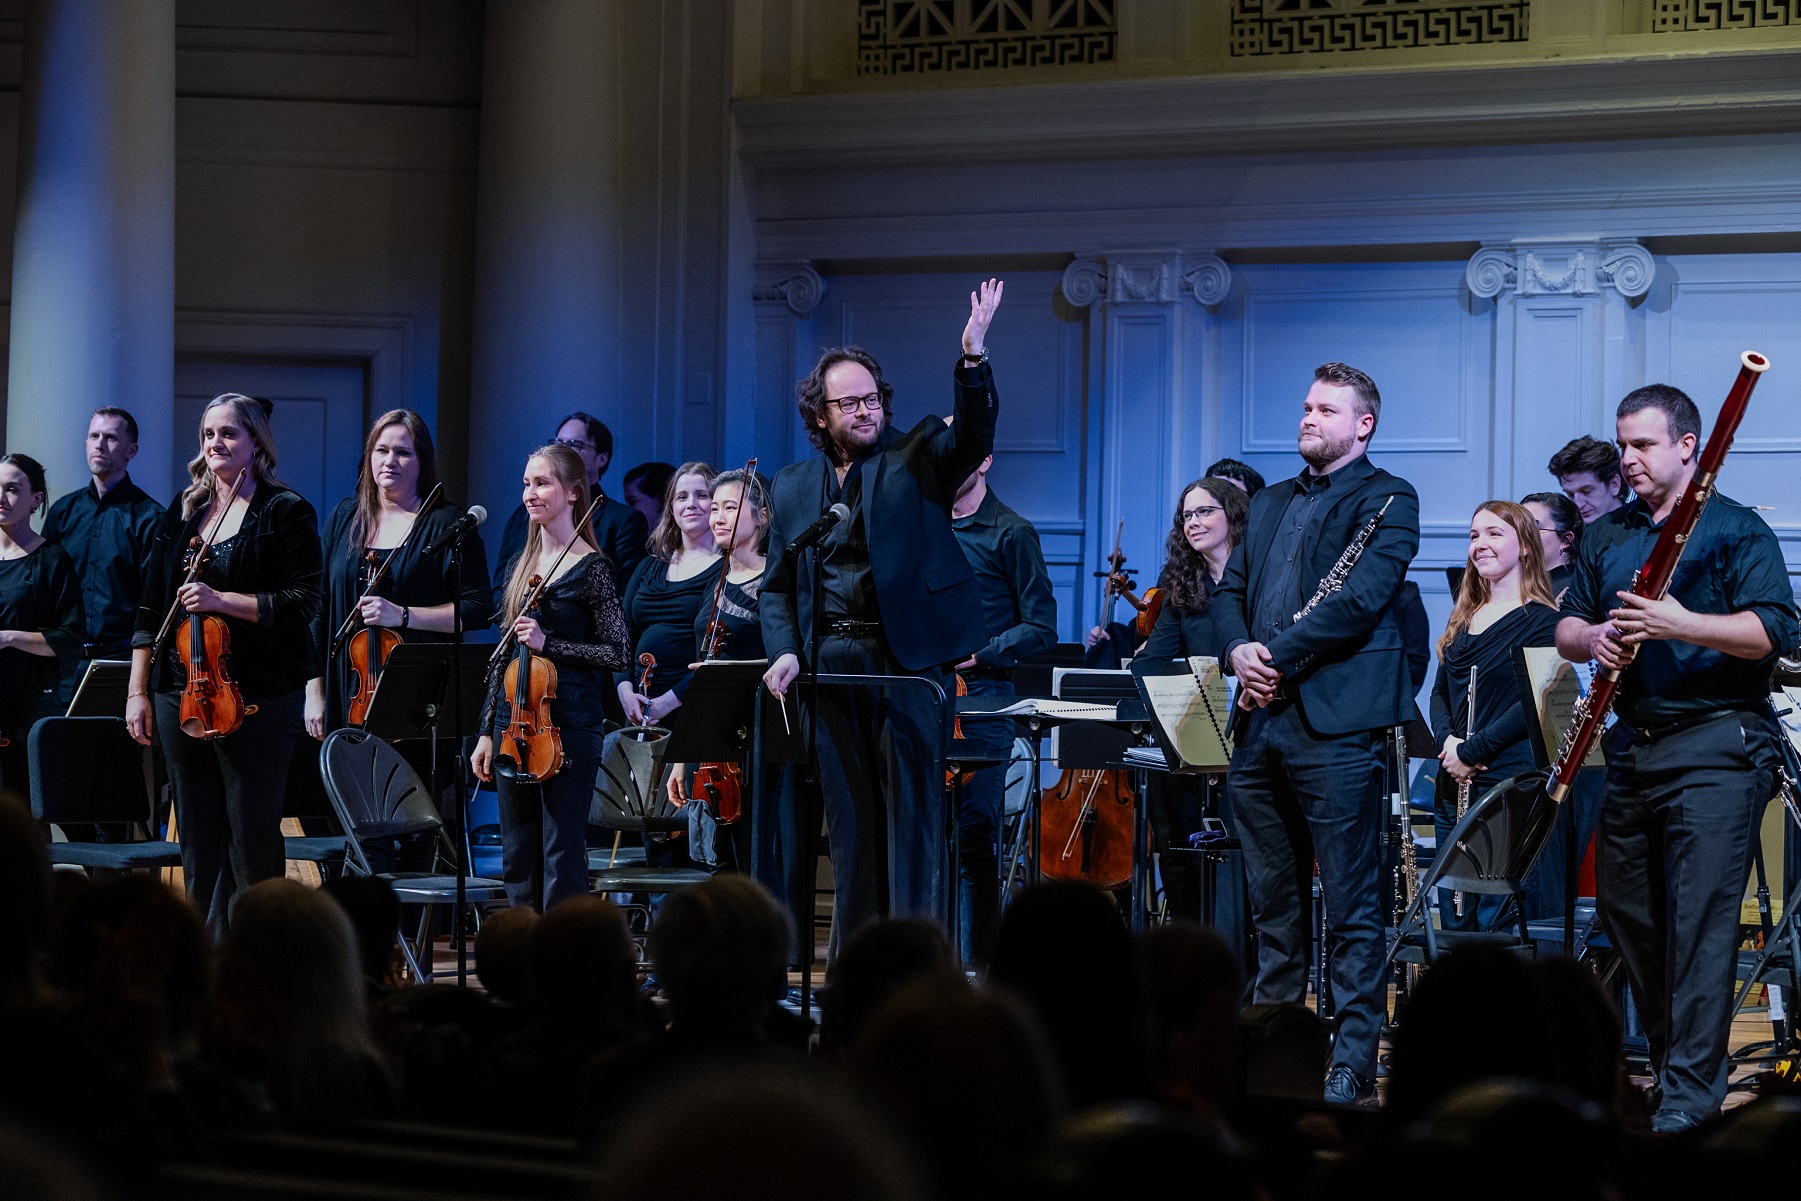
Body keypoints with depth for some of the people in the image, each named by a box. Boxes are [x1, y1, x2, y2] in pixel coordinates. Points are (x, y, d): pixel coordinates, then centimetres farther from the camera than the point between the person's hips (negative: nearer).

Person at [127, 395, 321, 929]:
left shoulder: (286, 512, -1)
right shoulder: (182, 513, 14)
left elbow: (301, 603, -9)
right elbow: (150, 608, 16)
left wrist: (221, 600, -18)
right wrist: (138, 692, 11)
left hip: (257, 699, -5)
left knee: (252, 841, -3)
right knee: (198, 840, 6)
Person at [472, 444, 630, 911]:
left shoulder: (591, 568, -6)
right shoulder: (522, 565, 14)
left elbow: (616, 654, -8)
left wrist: (547, 644, -18)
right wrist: (487, 732, 14)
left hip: (568, 727, -7)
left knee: (562, 861, -5)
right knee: (518, 862, 9)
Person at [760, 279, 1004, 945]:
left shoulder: (916, 458, 5)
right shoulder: (794, 486, 15)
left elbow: (973, 435, -15)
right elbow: (777, 585, 16)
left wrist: (973, 357, -32)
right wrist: (784, 651, -1)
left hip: (905, 657, -4)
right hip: (827, 664, 4)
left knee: (911, 805, -6)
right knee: (848, 813, 7)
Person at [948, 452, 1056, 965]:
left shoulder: (1010, 533, -1)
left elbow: (1041, 629, -5)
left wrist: (977, 655, -16)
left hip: (979, 697, -6)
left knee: (973, 836, -7)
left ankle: (978, 966, -3)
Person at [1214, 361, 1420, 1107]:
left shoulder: (1386, 498, -1)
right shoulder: (1271, 503, 22)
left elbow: (1361, 598, -14)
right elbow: (1231, 588, 17)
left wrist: (1279, 655, -14)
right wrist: (1239, 649, -4)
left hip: (1335, 723, -7)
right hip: (1262, 723, 7)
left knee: (1351, 905, -5)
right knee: (1273, 901, 12)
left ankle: (1353, 1064, -4)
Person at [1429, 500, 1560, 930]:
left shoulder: (1541, 620, -6)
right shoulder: (1464, 617, 17)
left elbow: (1533, 704, -13)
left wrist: (1472, 752, -16)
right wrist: (1446, 739, -3)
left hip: (1508, 784, -7)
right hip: (1453, 789, 7)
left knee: (1493, 925, -7)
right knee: (1453, 926, 8)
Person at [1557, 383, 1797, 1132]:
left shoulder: (1736, 530, -2)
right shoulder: (1606, 537, 17)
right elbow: (1567, 627, 17)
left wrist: (1680, 625, -24)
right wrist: (1592, 637, -6)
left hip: (1715, 748, -7)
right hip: (1632, 745, 7)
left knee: (1700, 919, -10)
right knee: (1625, 911, 12)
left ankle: (1691, 1090, -9)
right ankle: (1666, 1051, 29)